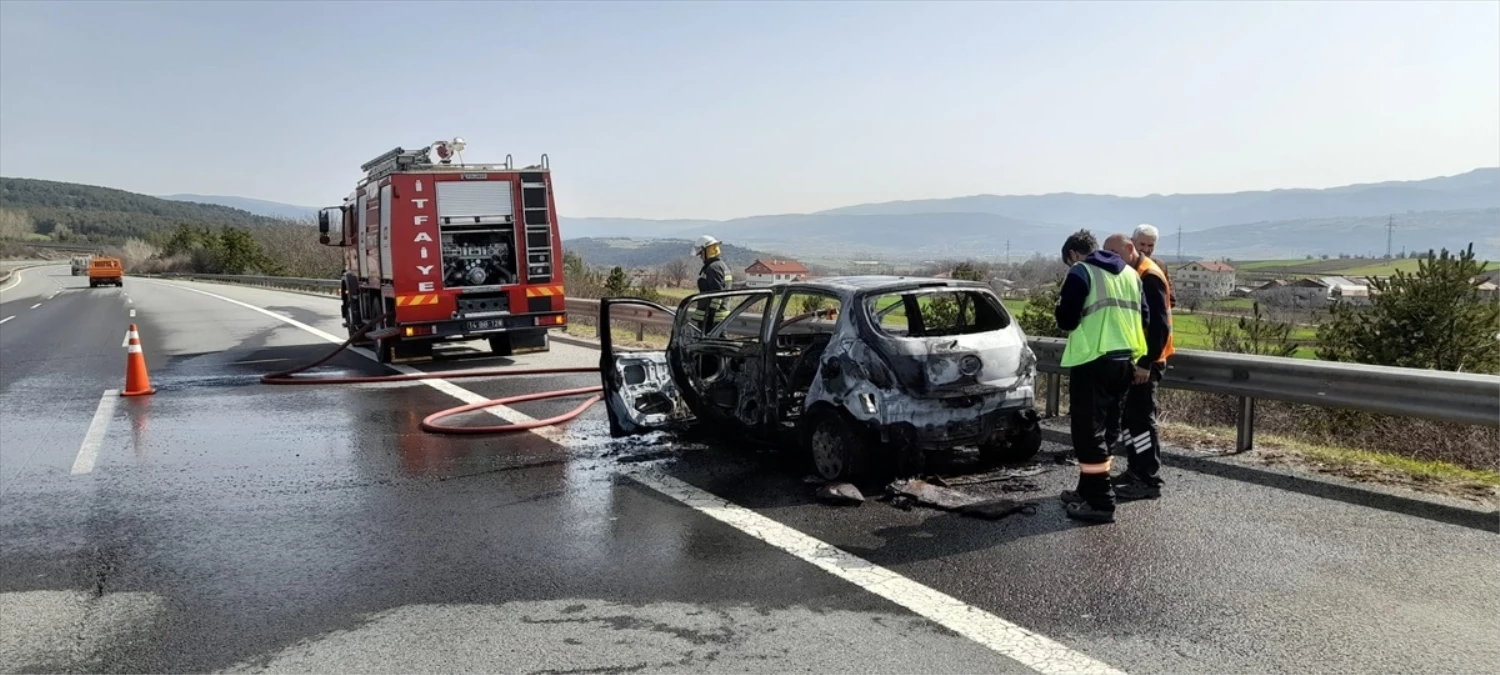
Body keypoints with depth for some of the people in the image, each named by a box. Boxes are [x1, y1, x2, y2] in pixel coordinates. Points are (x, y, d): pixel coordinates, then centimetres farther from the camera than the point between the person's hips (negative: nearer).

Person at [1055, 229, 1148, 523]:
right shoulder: (1130, 273, 16)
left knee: (1089, 430, -4)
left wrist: (1061, 307, 10)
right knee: (1104, 429, 15)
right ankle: (1089, 490, 25)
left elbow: (1066, 320, -10)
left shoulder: (1081, 272, -6)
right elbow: (1143, 316, 17)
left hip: (1093, 361, -8)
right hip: (1124, 360, 8)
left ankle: (1100, 502, -4)